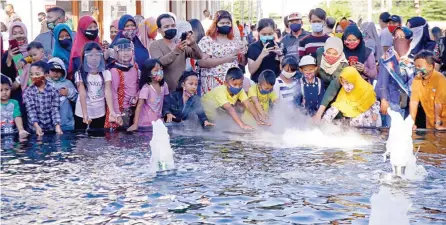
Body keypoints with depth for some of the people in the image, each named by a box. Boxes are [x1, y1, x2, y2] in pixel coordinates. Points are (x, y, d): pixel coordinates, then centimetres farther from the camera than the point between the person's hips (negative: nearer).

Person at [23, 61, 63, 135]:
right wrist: (37, 126, -26)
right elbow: (31, 110, -12)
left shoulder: (53, 91, -1)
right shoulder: (28, 92, -1)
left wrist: (57, 127, -21)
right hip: (34, 129, 0)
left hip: (51, 129, 0)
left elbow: (55, 110, -8)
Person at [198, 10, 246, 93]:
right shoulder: (207, 40, -1)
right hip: (214, 82, -5)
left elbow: (243, 62, 21)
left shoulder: (235, 40, 15)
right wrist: (224, 59, -15)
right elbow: (201, 62, -14)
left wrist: (241, 55, -4)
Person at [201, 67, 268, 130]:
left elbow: (249, 105, -27)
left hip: (221, 109, 7)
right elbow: (229, 109, -52)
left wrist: (258, 120, -41)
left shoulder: (240, 90, -21)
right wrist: (241, 124, -62)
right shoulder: (221, 91, -40)